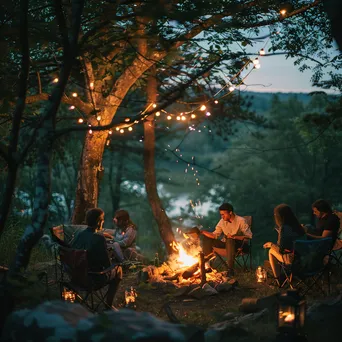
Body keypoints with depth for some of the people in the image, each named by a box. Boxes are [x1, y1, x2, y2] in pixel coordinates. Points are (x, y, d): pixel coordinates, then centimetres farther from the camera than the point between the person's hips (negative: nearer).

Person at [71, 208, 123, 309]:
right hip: (94, 278, -6)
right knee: (118, 270, 21)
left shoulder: (79, 235, -6)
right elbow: (107, 264, -20)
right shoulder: (99, 238, -23)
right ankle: (108, 304, 22)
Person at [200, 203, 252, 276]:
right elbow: (215, 235, 1)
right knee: (206, 238, -10)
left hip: (237, 242, -6)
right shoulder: (222, 221, 1)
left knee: (230, 240, -41)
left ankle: (230, 269, -39)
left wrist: (234, 237, -28)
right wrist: (203, 232, -15)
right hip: (225, 243, 6)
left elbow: (249, 236, -17)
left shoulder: (241, 221, -14)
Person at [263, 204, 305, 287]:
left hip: (292, 258, -7)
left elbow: (280, 248, -15)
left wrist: (271, 244, 2)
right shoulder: (297, 225, 4)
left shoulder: (284, 228, -19)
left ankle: (278, 281, 21)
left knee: (271, 251, 15)